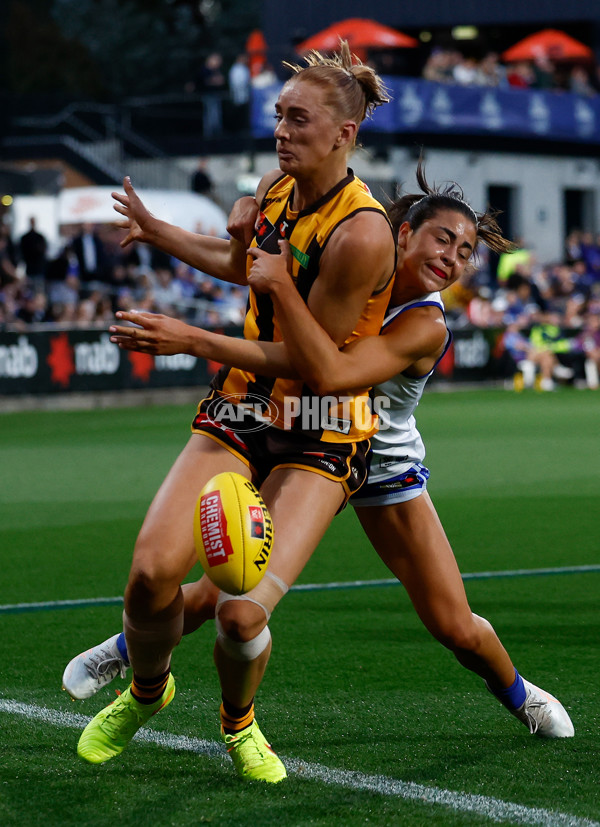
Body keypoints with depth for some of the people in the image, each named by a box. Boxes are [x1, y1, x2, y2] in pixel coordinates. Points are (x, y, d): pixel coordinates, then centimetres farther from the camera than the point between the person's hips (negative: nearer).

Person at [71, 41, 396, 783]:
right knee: (153, 569, -16)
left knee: (242, 613, -20)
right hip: (241, 410, 6)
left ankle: (238, 722, 14)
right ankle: (145, 692, 16)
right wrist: (156, 232, 31)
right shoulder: (274, 190, 2)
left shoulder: (361, 233, -20)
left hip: (320, 438, -5)